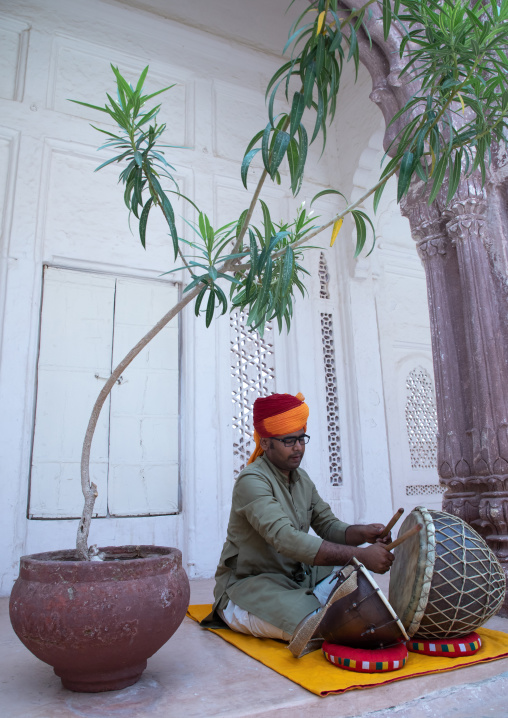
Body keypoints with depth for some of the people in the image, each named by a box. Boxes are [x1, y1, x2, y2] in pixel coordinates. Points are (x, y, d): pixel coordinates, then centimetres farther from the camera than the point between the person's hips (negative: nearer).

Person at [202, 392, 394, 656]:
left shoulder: (301, 478, 8)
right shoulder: (252, 481, -20)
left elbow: (328, 526, 5)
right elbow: (286, 539, -33)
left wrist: (363, 533, -18)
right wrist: (360, 555, -37)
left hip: (298, 577, 8)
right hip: (250, 584, -8)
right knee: (314, 624, -32)